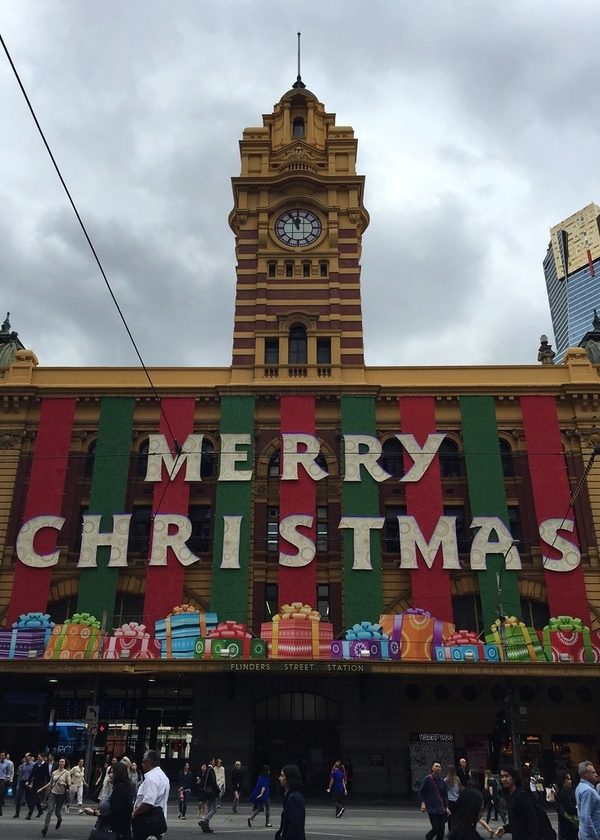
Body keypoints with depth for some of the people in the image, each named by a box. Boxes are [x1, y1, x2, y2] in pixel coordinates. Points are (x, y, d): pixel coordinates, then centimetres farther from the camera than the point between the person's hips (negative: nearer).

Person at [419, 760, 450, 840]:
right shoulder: (427, 779, -3)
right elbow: (421, 792, 0)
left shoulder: (442, 781, 11)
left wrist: (446, 807, 5)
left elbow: (445, 795, 14)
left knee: (441, 829, 2)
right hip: (432, 809, -5)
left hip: (441, 809, 5)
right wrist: (423, 803, -11)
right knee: (436, 828, -8)